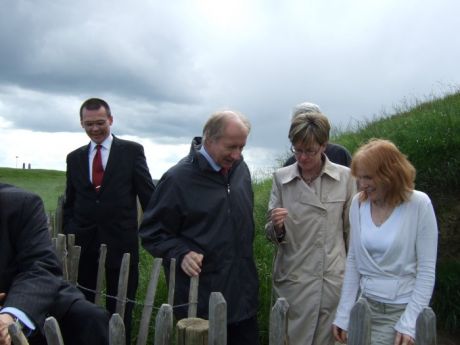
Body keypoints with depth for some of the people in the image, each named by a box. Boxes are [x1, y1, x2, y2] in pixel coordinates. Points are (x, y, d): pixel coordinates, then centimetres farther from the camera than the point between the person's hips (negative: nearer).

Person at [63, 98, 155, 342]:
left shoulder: (132, 151, -1)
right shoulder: (74, 157, 10)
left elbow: (148, 196, -2)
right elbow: (69, 203, 14)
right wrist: (67, 236, 7)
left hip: (121, 240, -3)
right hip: (83, 242, 3)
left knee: (120, 307, 9)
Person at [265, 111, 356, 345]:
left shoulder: (345, 177, -5)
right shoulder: (281, 178, -4)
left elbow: (351, 230, 6)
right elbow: (272, 235, 1)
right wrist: (277, 227, -20)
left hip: (334, 280, 0)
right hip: (292, 280, 0)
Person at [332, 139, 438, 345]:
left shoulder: (419, 204, -13)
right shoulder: (358, 203, -3)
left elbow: (427, 270, -10)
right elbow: (353, 261, 3)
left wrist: (409, 322, -14)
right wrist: (343, 314, 2)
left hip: (403, 309, -3)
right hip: (366, 305, 3)